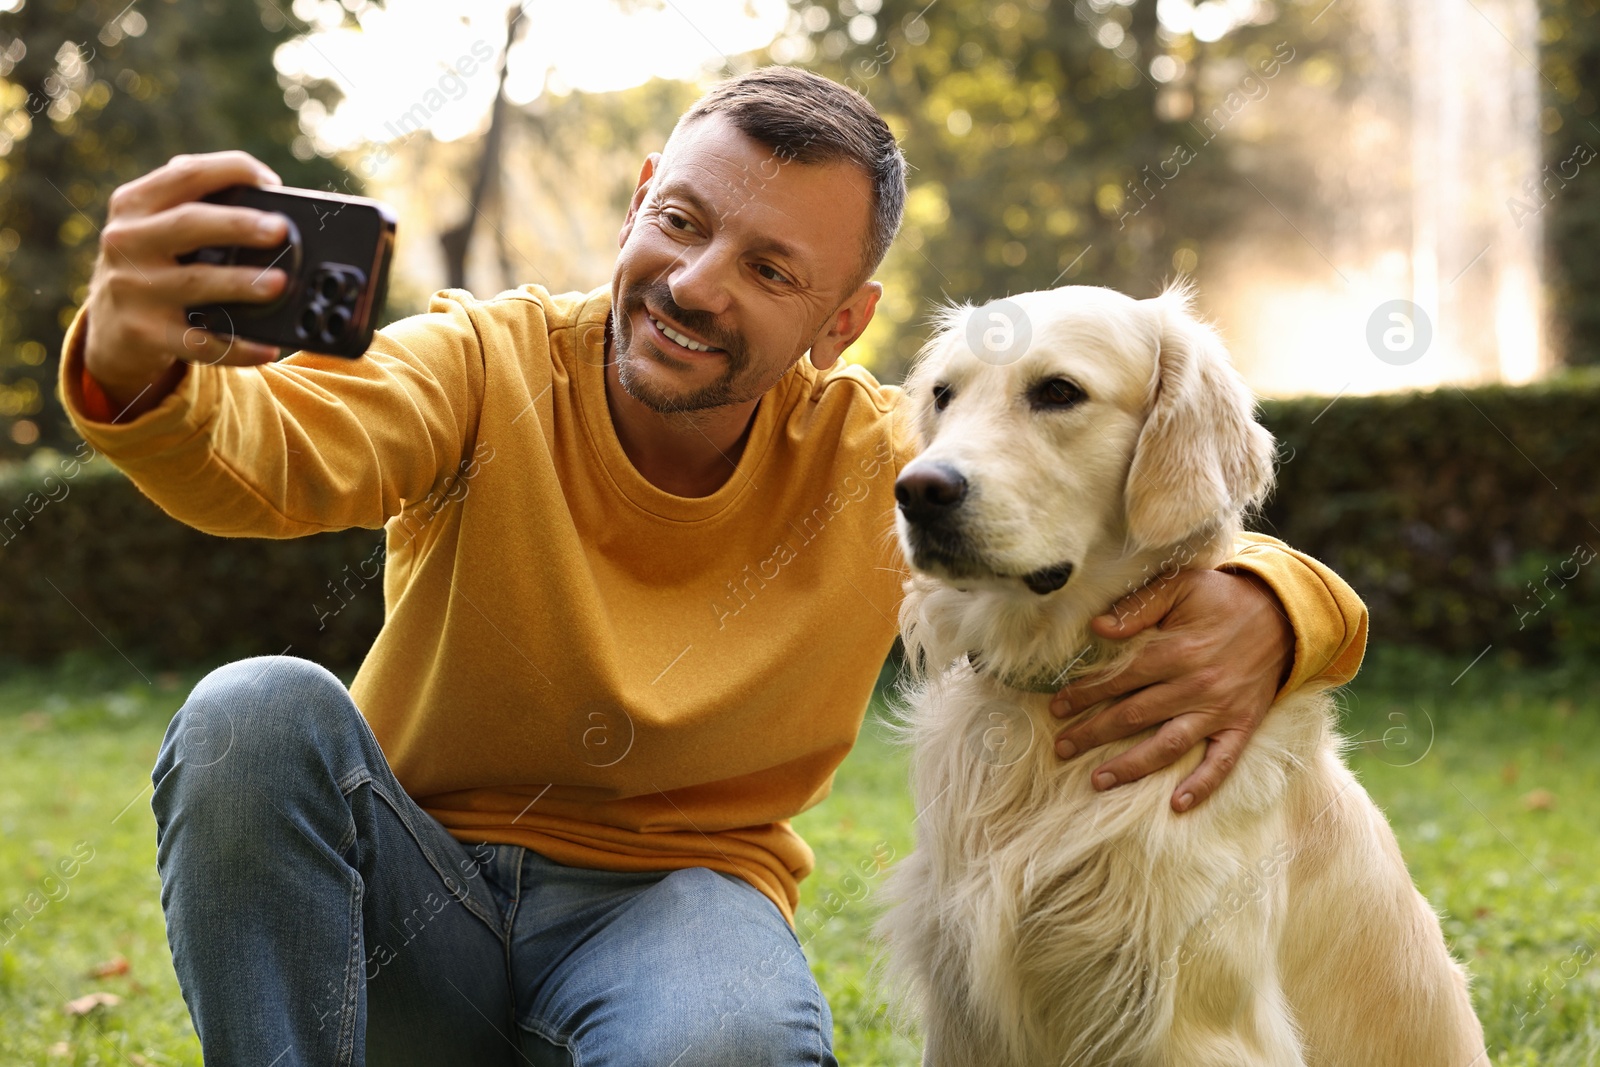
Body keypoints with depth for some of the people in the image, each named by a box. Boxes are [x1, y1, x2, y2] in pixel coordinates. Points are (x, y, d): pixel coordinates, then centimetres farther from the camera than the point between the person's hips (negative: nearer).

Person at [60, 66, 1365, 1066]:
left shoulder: (883, 464, -6)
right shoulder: (488, 365, -9)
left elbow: (1233, 563, -6)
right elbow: (273, 450, -30)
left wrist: (1256, 618, -31)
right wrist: (137, 369, -54)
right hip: (415, 895, 2)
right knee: (256, 713, -29)